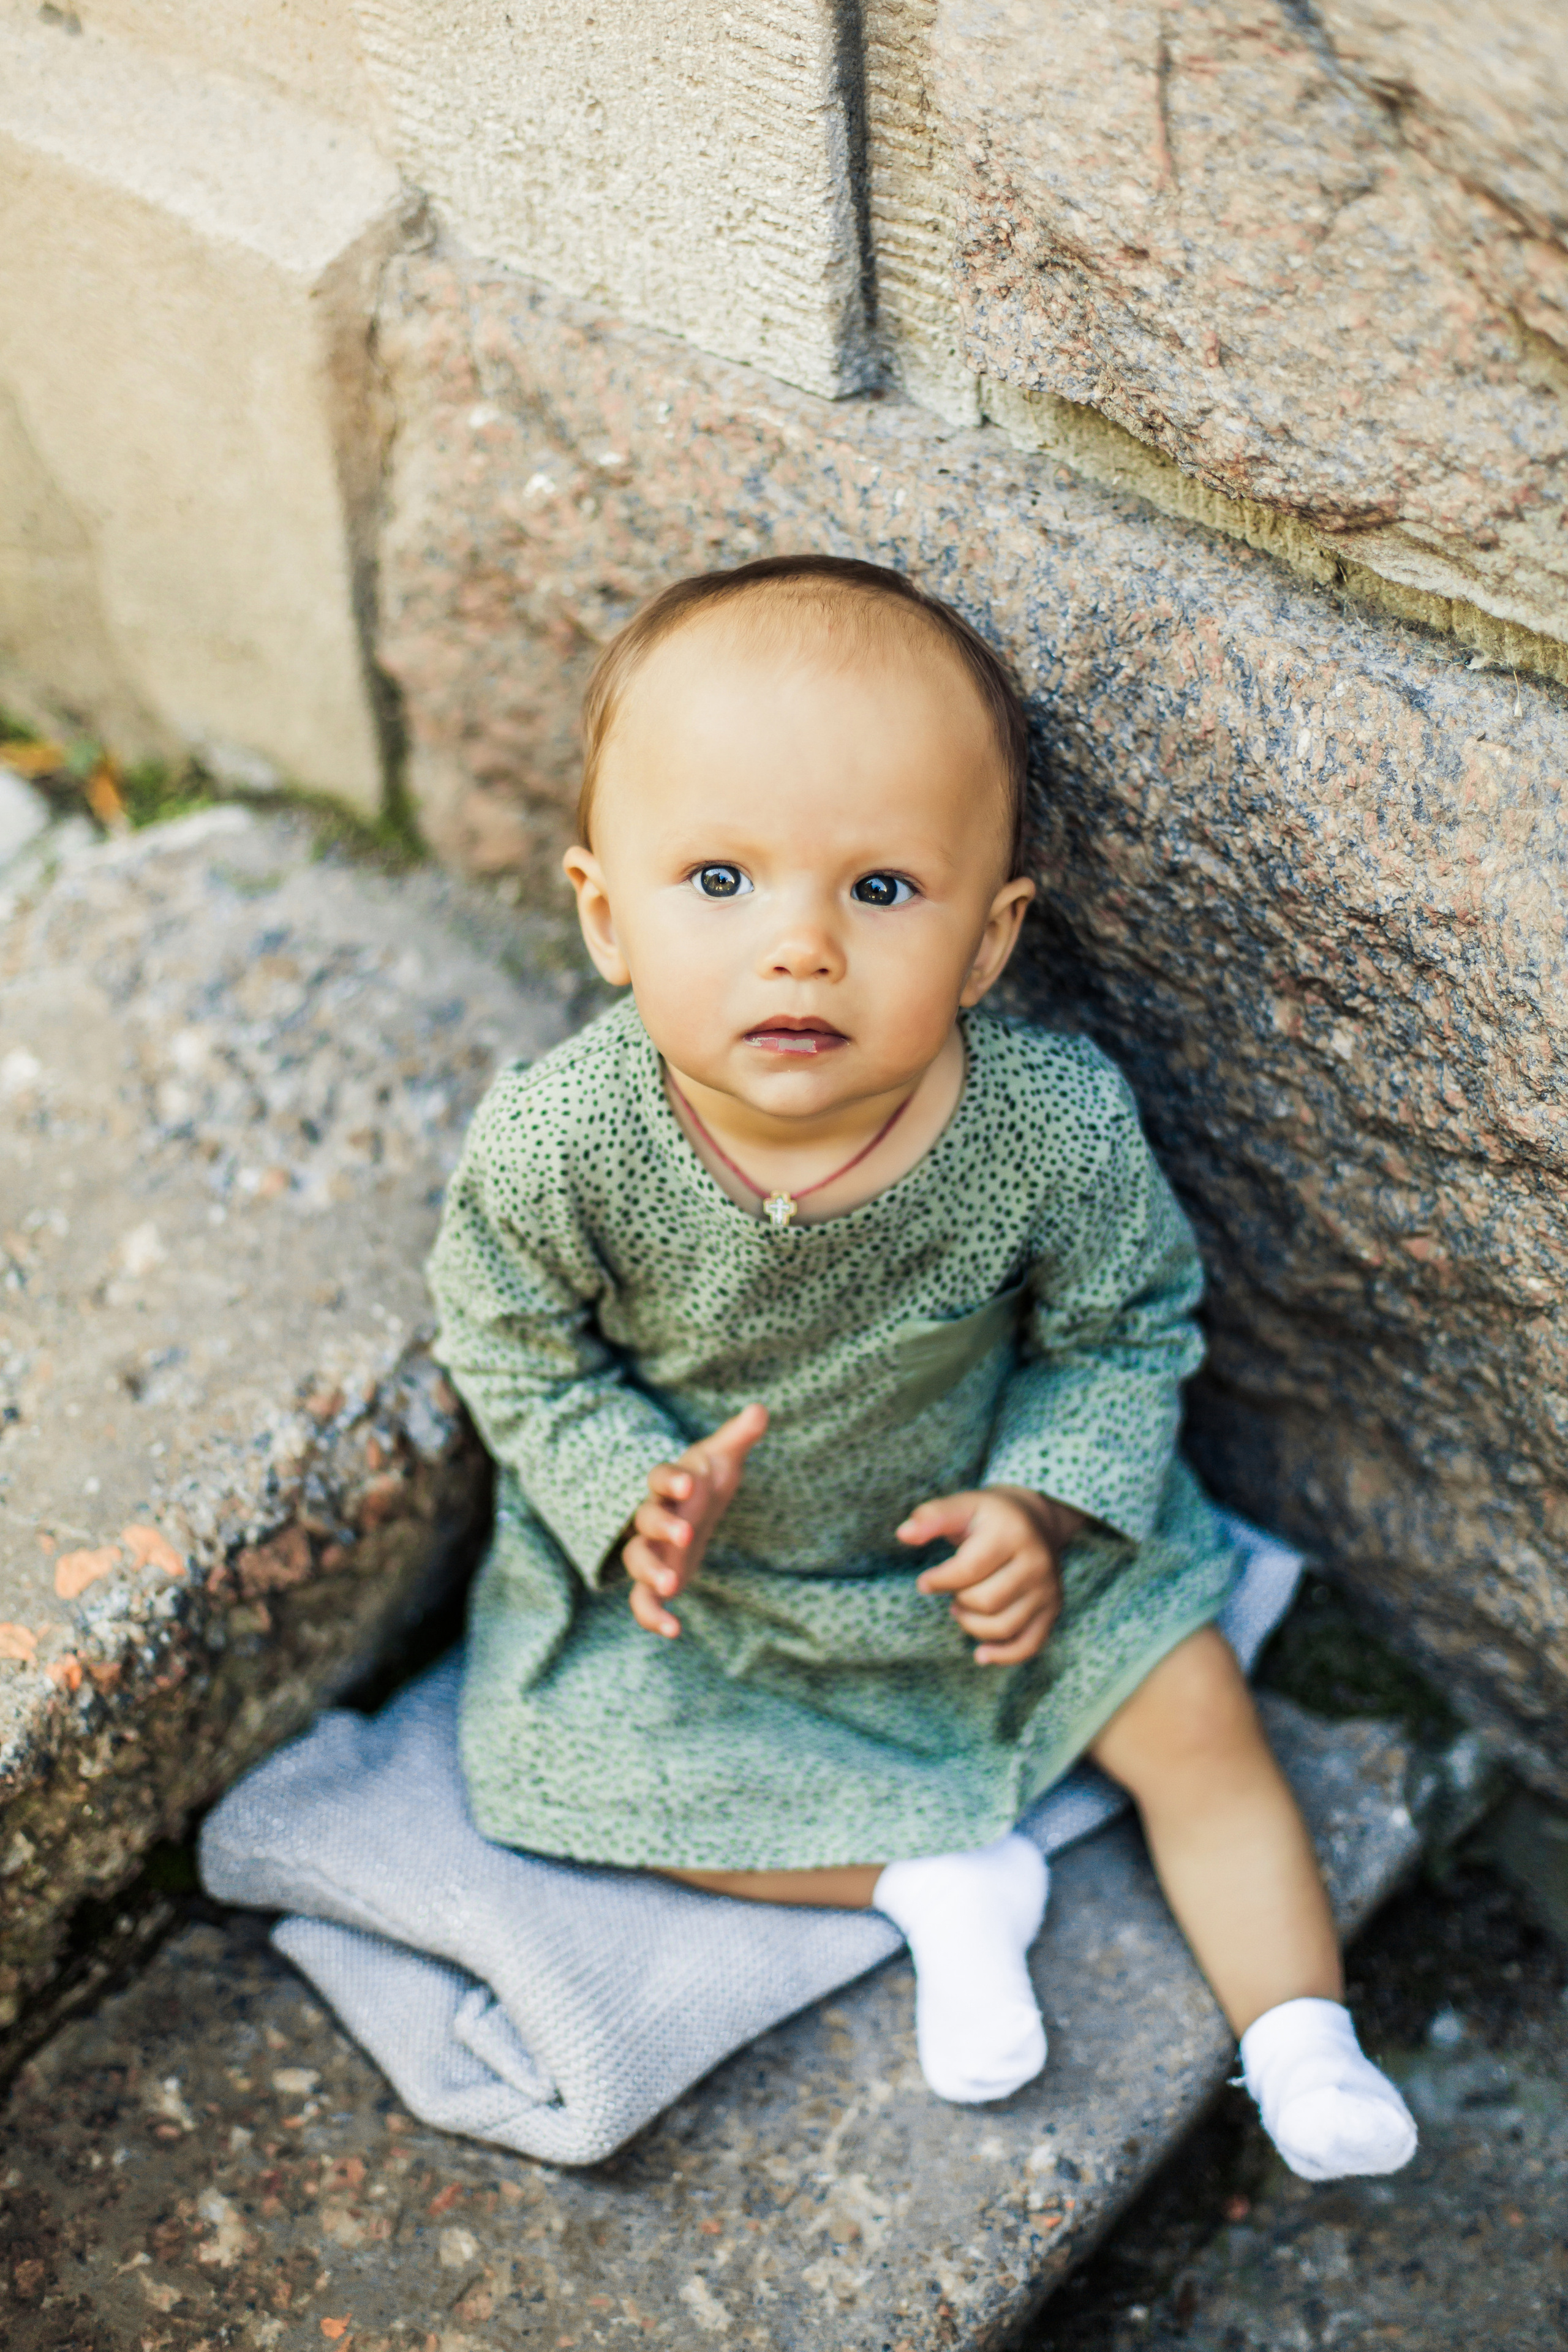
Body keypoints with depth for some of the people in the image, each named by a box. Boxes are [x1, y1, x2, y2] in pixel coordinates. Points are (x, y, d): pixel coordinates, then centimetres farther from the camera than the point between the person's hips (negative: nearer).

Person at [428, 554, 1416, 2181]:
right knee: (565, 1759, -9)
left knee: (1194, 1719, -1)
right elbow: (515, 1348, -12)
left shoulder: (1053, 1127, -29)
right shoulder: (553, 1147, -33)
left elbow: (1126, 1331, -9)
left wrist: (1043, 1507, -21)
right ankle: (935, 1875, 0)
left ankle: (1300, 2038, 20)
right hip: (676, 1559, 0)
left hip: (990, 1527, 0)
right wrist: (634, 1493, -25)